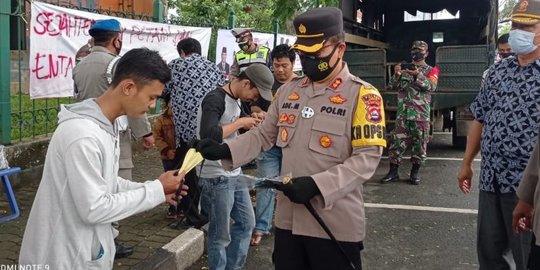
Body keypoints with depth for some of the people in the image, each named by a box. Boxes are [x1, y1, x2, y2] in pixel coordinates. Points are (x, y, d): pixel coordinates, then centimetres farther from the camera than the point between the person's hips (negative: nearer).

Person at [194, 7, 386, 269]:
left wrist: (317, 185, -24)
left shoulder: (362, 95, -9)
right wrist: (224, 150, -5)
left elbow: (367, 157, -15)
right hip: (289, 218, 5)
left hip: (335, 224, -5)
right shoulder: (287, 91, 8)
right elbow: (263, 135, 12)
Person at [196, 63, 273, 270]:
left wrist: (250, 124, 0)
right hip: (216, 177, -9)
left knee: (246, 223, 18)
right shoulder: (215, 100, -18)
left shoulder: (237, 100, 9)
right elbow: (208, 136, -32)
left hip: (235, 174, 9)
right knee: (220, 234, 4)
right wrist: (240, 123, -22)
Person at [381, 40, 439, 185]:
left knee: (419, 143, 2)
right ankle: (393, 172, 6)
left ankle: (415, 173, 13)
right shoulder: (404, 68, 14)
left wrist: (418, 75, -27)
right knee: (397, 142, 0)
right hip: (403, 113, 2)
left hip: (421, 114, -2)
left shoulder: (431, 70, 7)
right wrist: (396, 74, -16)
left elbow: (431, 86, -12)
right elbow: (393, 86, 4)